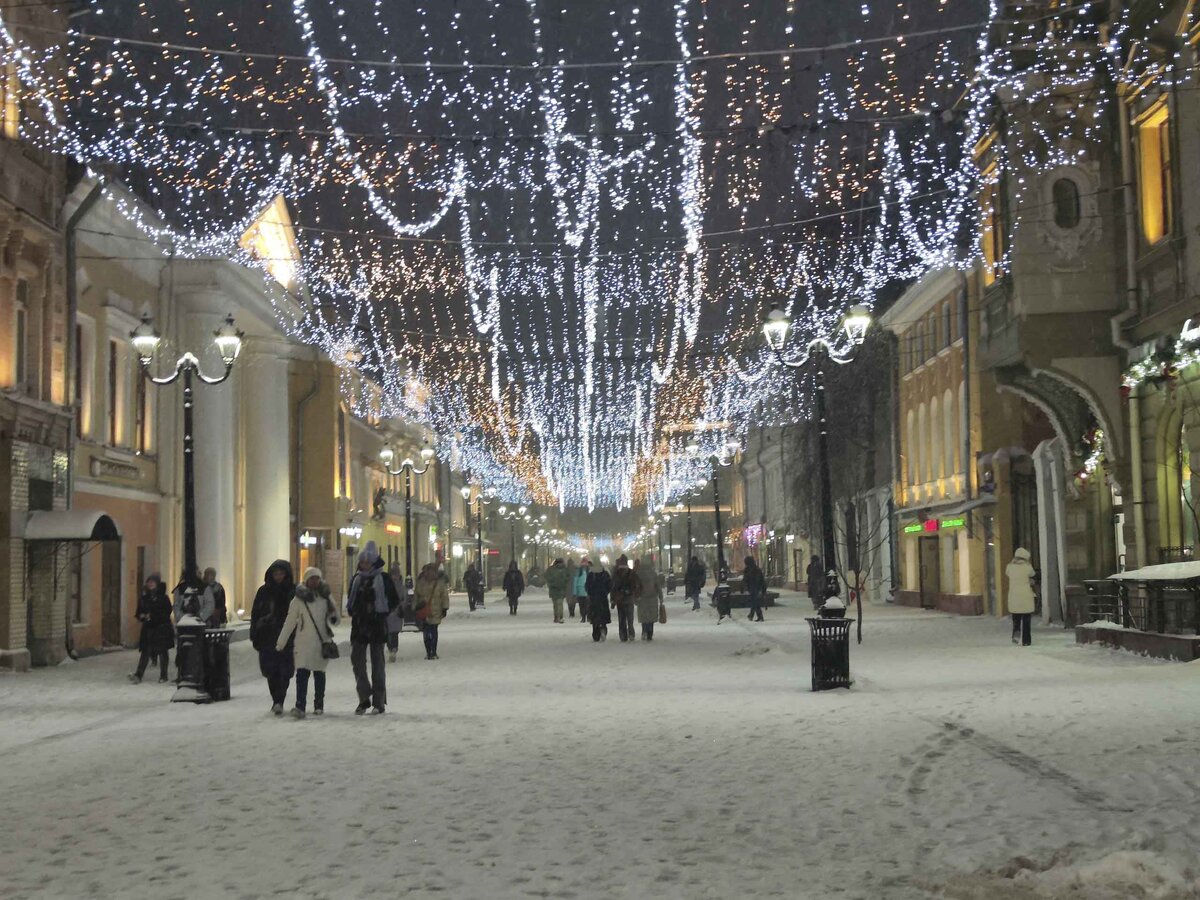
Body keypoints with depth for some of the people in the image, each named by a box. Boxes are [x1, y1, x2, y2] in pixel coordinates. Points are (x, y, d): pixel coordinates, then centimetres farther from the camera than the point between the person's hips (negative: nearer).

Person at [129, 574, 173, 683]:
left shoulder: (163, 597, -5)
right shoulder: (144, 597, 8)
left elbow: (167, 612, -11)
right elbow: (139, 611, 14)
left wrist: (152, 616, -17)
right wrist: (141, 616, -8)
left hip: (161, 628, -3)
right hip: (148, 628, 3)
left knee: (162, 652, 4)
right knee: (145, 651, -3)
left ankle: (163, 676, 12)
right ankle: (138, 675, -8)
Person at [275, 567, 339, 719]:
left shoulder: (325, 597, 8)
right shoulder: (299, 599, 1)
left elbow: (334, 617, 15)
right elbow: (289, 622, 5)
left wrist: (332, 618, -10)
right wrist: (280, 642, 5)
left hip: (322, 642, 2)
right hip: (303, 642, -2)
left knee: (319, 673, 10)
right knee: (302, 673, -14)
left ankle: (319, 705, 21)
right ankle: (300, 706, -20)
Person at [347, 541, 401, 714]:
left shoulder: (384, 578, -3)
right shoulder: (357, 578, 11)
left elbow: (394, 601, 0)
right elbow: (350, 598, 22)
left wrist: (382, 613, -7)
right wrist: (352, 611, 6)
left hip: (377, 625, -4)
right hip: (359, 625, 5)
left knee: (377, 662, 0)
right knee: (357, 660, 0)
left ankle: (379, 702, 7)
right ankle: (364, 698, 11)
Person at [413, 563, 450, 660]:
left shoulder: (440, 582, -2)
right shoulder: (420, 582, 4)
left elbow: (444, 596, 0)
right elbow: (416, 596, 10)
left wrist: (444, 608, -4)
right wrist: (415, 607, 8)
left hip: (435, 611, -2)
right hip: (423, 611, 2)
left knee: (434, 632, 0)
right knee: (426, 633, 5)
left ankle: (433, 652, 5)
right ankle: (428, 652, 13)